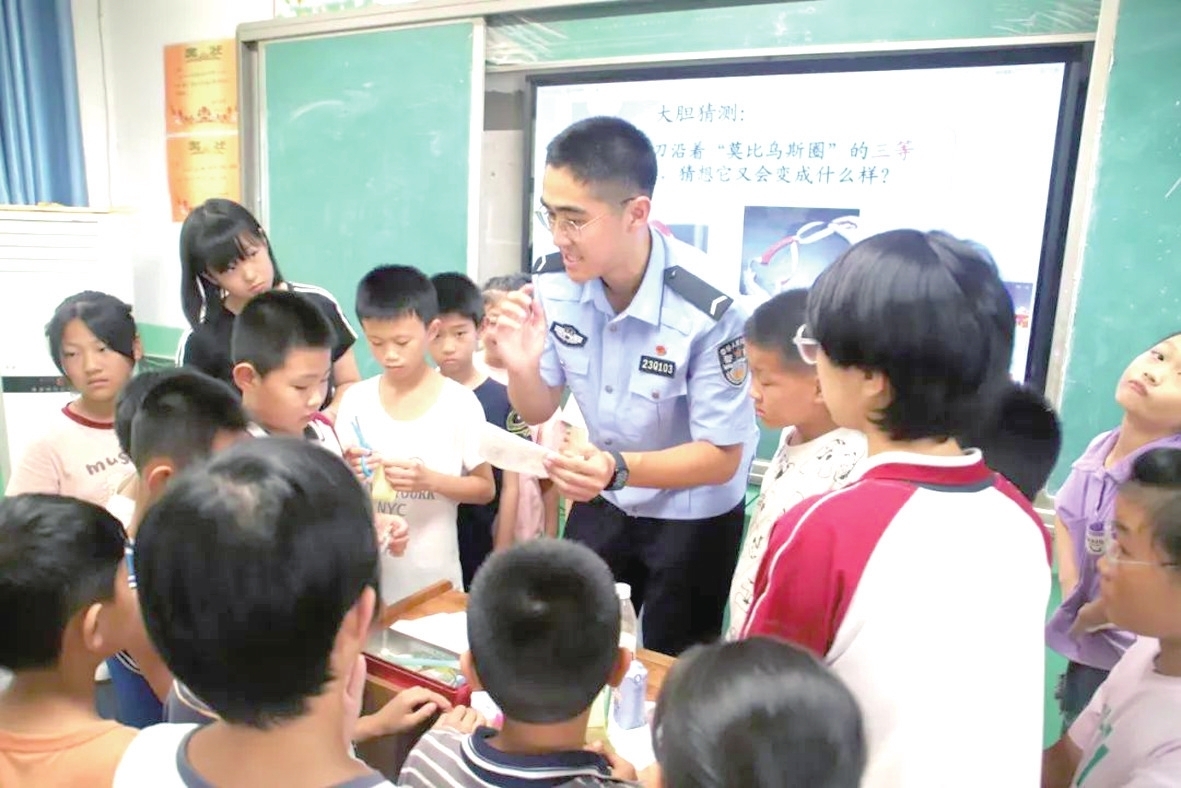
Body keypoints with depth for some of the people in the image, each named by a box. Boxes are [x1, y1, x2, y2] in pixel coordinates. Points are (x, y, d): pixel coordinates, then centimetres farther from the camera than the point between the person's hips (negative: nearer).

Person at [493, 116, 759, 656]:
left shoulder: (708, 307, -32)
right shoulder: (554, 281, -17)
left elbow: (722, 456, -23)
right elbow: (538, 412, -4)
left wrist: (619, 468, -39)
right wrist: (522, 368, -27)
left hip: (693, 514, -4)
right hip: (603, 501, 4)